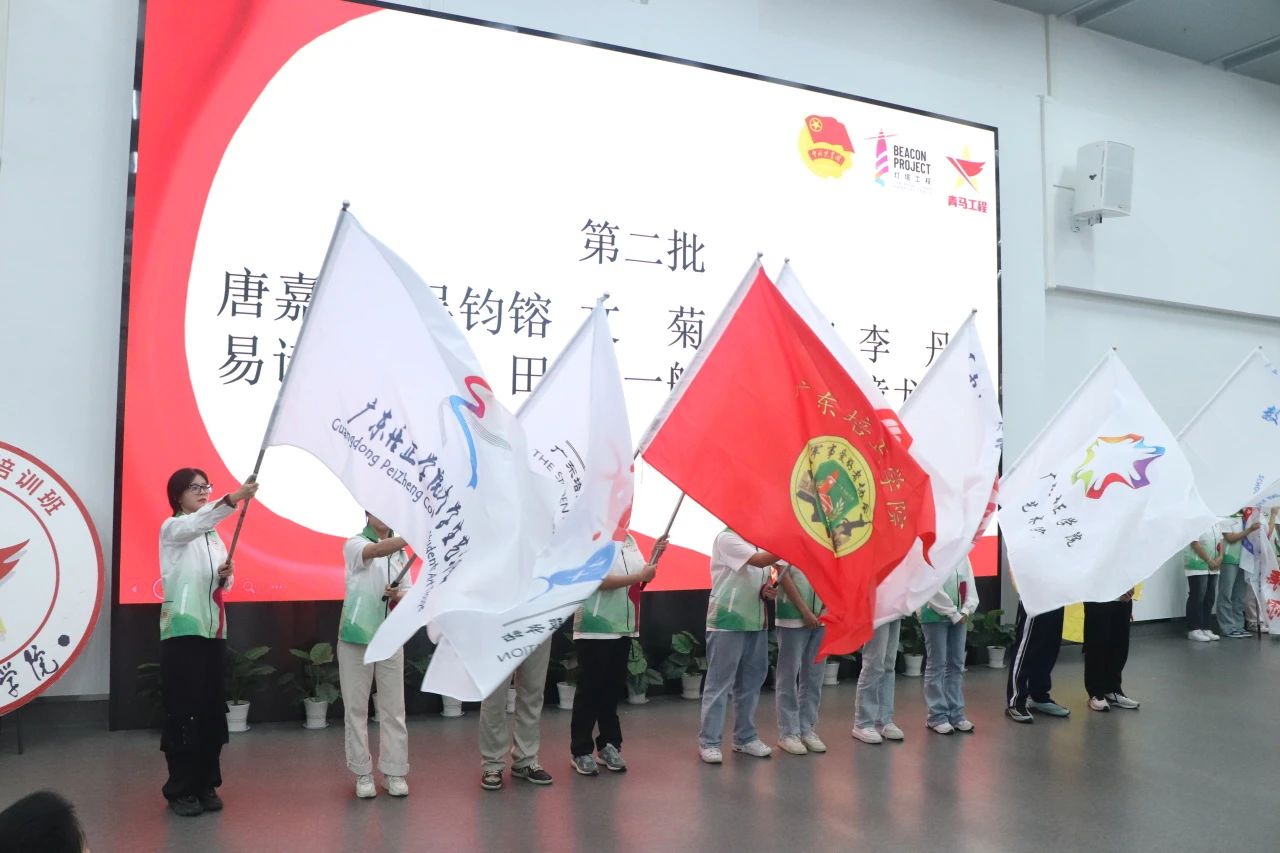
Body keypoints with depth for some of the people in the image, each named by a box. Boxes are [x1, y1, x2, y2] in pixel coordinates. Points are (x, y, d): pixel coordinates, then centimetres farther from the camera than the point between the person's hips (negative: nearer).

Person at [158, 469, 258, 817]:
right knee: (183, 709, -4)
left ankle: (206, 784, 18)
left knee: (211, 708, 8)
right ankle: (180, 789, 6)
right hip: (182, 629, -6)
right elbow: (199, 520, -30)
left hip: (213, 629, 7)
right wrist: (235, 497, -46)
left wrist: (226, 575, -8)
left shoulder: (213, 534, 16)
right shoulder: (173, 528, -5)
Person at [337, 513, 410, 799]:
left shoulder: (401, 552, 12)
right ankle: (363, 773, 13)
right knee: (356, 708, 3)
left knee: (393, 708, 5)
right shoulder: (354, 544, -4)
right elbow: (378, 550, -26)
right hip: (356, 636, -4)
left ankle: (394, 771, 13)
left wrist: (399, 595, -11)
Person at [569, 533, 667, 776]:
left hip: (623, 628, 7)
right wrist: (639, 576, -18)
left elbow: (642, 575, 16)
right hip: (594, 630, -7)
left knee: (613, 688, 13)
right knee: (590, 690, 1)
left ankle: (608, 746, 23)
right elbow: (600, 581, -21)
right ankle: (580, 751, 11)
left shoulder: (630, 540, 10)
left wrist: (655, 557, -1)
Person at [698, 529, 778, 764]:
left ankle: (745, 737, 25)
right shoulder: (727, 538, -11)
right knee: (719, 682, -2)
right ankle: (709, 742, 5)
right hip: (727, 622, -8)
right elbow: (759, 560, -23)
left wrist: (767, 590, -3)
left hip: (756, 621, 8)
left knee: (750, 682, 13)